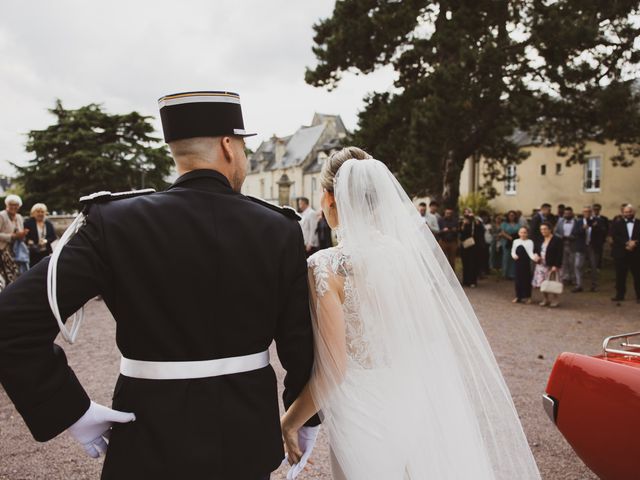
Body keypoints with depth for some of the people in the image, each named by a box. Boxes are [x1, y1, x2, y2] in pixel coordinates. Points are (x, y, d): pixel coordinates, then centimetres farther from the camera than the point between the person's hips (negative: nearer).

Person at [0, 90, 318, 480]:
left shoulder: (116, 222, -13)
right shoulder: (281, 231, -10)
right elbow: (300, 345, -7)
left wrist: (71, 411, -10)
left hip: (153, 441, -1)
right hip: (247, 437, 2)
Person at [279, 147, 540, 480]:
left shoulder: (326, 266, -19)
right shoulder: (407, 249, -3)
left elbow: (332, 371, -18)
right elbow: (433, 335, 6)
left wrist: (289, 422, -4)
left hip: (364, 414, -5)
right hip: (416, 402, 5)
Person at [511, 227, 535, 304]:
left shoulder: (529, 242, -5)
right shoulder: (516, 241, 7)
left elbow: (530, 252, -13)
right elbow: (513, 251, 8)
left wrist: (534, 257, -33)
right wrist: (514, 255, -14)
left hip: (526, 263, -3)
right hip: (518, 262, 3)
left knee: (526, 279, 2)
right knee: (518, 279, 8)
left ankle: (527, 297, 13)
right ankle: (518, 296, 18)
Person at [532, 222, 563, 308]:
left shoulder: (557, 240, -9)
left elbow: (559, 255, -12)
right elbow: (535, 249, 23)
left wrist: (555, 266, -17)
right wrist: (536, 255, 1)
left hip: (551, 266, -6)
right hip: (541, 265, 6)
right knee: (542, 284, 6)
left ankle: (554, 300, 10)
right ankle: (545, 300, 19)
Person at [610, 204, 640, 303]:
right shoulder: (617, 224, 7)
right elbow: (614, 236, -6)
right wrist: (626, 243, -16)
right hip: (621, 254, 1)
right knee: (620, 276, 5)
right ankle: (620, 295, 13)